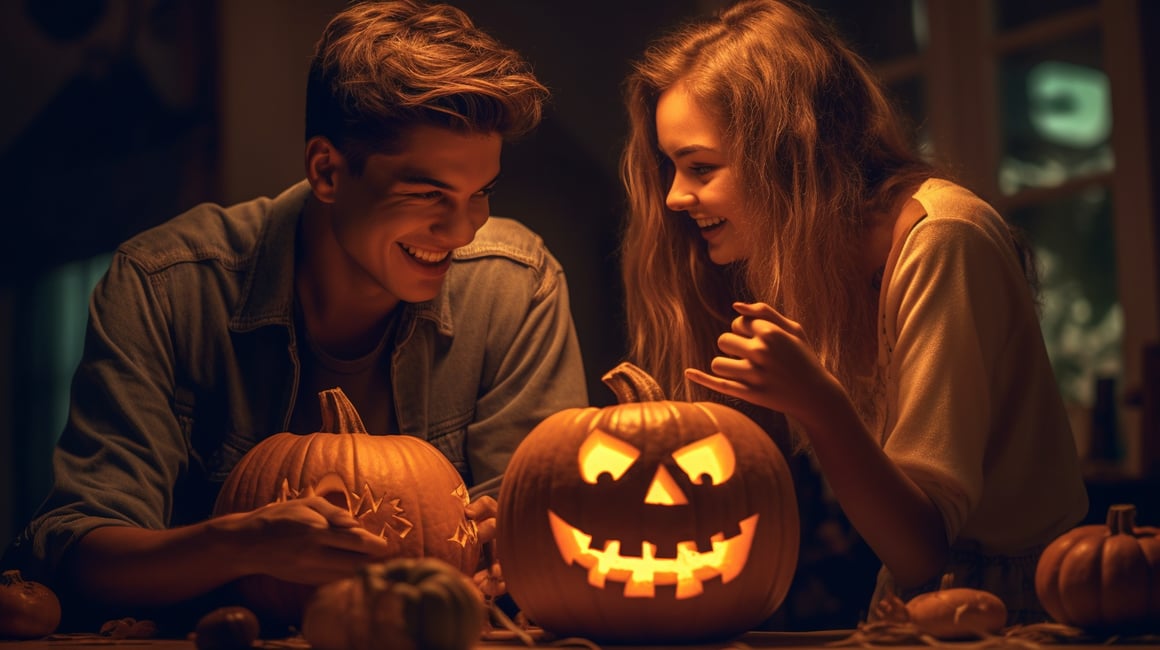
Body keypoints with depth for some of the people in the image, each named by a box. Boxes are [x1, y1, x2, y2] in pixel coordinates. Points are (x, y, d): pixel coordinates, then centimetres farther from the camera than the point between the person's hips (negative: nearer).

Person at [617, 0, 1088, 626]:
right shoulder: (784, 258, 4)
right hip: (908, 605, 7)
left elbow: (922, 549, -20)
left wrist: (816, 405, -32)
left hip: (1018, 605, -7)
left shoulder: (939, 240, -18)